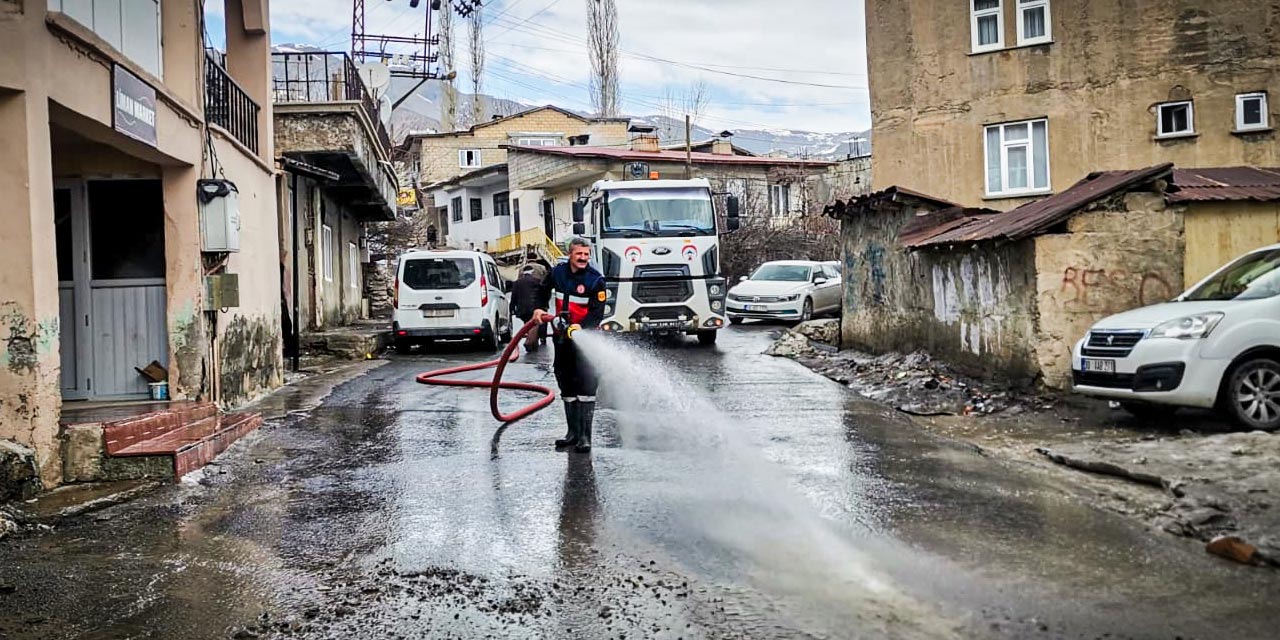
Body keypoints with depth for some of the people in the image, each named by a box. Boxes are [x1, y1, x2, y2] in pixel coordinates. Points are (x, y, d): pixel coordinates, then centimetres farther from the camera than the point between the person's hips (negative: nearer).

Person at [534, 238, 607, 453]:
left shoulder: (596, 280, -11)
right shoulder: (558, 272, 3)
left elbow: (597, 312, -14)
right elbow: (544, 290, 24)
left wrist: (580, 327, -28)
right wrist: (540, 308, 9)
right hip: (562, 337, 6)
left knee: (587, 385, -12)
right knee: (567, 386, 11)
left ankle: (585, 436, -9)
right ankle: (573, 432, 22)